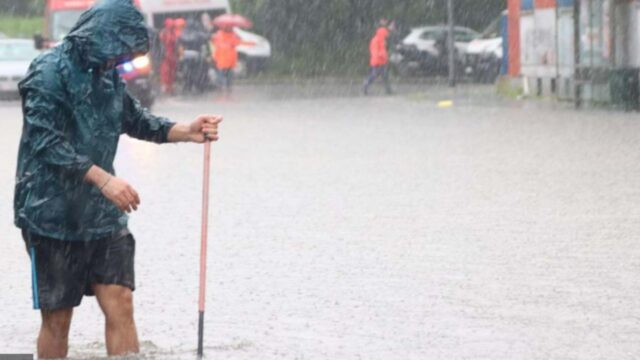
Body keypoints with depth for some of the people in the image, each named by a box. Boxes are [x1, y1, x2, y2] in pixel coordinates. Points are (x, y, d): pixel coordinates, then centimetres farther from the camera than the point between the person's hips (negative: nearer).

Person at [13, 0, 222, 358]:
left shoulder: (108, 74, 9)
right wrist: (102, 178, -27)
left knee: (120, 304, -2)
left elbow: (135, 120, 21)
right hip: (53, 215, -6)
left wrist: (186, 131, 3)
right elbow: (46, 141, -21)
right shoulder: (50, 73, -14)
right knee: (57, 318, 2)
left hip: (102, 214, 6)